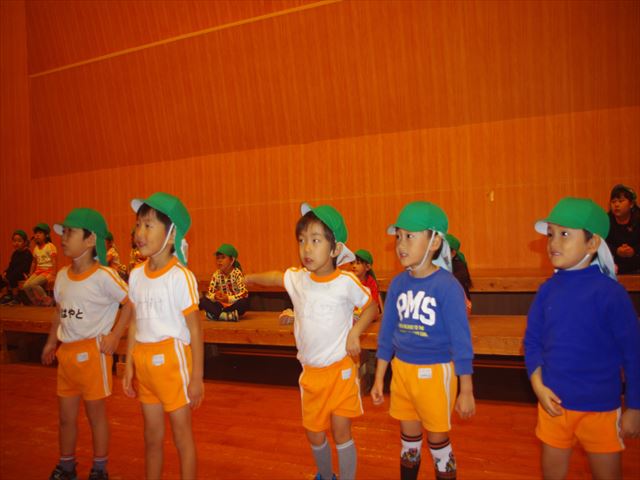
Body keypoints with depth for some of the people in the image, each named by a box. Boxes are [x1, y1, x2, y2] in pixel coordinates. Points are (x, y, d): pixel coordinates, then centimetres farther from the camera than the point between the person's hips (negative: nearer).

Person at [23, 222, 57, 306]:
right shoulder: (36, 248, 13)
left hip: (48, 270, -7)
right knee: (25, 286, -14)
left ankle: (48, 301, -11)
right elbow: (34, 262, 21)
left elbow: (54, 262, -15)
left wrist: (52, 275, -23)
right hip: (38, 271, 7)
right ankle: (36, 302, 7)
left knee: (33, 283, -28)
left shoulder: (50, 246, -9)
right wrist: (30, 275, 15)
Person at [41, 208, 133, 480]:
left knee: (96, 414, 8)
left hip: (92, 352, -6)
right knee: (66, 415, 18)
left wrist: (114, 337, -17)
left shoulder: (103, 276, -17)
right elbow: (60, 312, 14)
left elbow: (131, 303, -18)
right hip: (66, 352, 6)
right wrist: (51, 342, 10)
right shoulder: (62, 275, 5)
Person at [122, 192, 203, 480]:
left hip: (172, 360, -6)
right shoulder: (136, 275, 3)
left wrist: (197, 377, -12)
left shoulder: (180, 277, -15)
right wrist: (129, 366, 9)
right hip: (144, 361, 6)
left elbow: (195, 329, -13)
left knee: (181, 435, 8)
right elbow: (135, 323, 10)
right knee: (152, 436, 19)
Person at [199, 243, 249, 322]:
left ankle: (217, 314, -27)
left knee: (245, 301, -36)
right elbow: (210, 293, -4)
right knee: (202, 300, -16)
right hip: (221, 304, 4)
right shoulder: (216, 275, -1)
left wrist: (229, 298, -33)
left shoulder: (237, 273, -13)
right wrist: (215, 296, -27)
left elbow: (244, 293, -21)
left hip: (235, 304, -4)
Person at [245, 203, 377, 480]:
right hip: (310, 371, 4)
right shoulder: (297, 279, -5)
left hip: (341, 369, -4)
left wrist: (355, 333, -15)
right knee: (314, 434, 16)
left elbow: (371, 306, -3)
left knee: (341, 431, 2)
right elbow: (273, 278, 16)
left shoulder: (346, 281, -15)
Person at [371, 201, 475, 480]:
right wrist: (379, 379, 10)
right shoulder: (398, 284, -1)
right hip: (401, 370, 5)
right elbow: (387, 333, 6)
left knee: (437, 439, 12)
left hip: (435, 372, -5)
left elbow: (461, 340, -13)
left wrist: (466, 391, -9)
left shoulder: (447, 285, -17)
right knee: (408, 438, 20)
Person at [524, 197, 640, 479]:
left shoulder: (609, 292, -16)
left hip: (600, 407, -3)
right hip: (553, 402, 4)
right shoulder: (548, 290, -3)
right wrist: (538, 385, -9)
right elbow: (532, 341, 3)